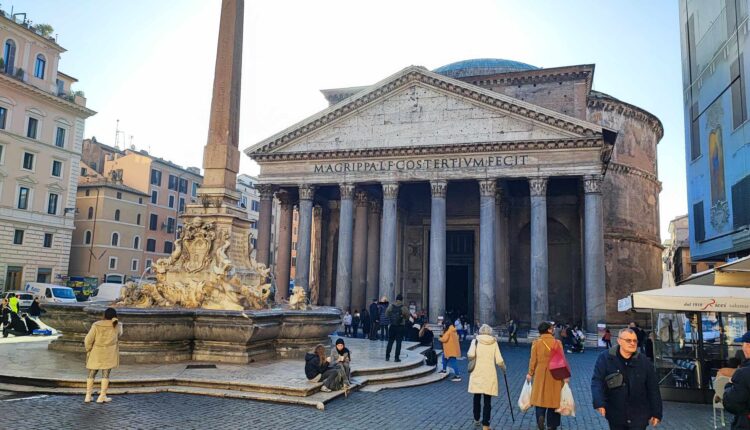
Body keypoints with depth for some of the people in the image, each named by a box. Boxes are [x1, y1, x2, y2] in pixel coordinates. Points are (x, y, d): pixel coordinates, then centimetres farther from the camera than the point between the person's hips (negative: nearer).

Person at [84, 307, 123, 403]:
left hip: (96, 354, 1)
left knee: (91, 374, 14)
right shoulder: (117, 326, -5)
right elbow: (119, 335, 16)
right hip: (109, 355, -1)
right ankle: (102, 396, 5)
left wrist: (89, 350, 7)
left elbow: (88, 340, -10)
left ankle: (88, 396, 18)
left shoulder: (96, 325, -8)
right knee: (105, 374, 6)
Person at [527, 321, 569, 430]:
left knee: (540, 397, 14)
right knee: (553, 398, 11)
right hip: (555, 375, -1)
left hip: (540, 374, 1)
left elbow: (533, 360, -3)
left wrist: (530, 373, 9)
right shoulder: (557, 343, -8)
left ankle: (540, 416, -9)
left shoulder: (536, 343, -5)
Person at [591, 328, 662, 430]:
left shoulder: (643, 361, -3)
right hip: (615, 415, 0)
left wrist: (656, 412, 2)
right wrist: (599, 402, -29)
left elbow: (653, 388, 2)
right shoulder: (605, 358, -9)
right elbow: (597, 381, -14)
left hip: (638, 416, 0)